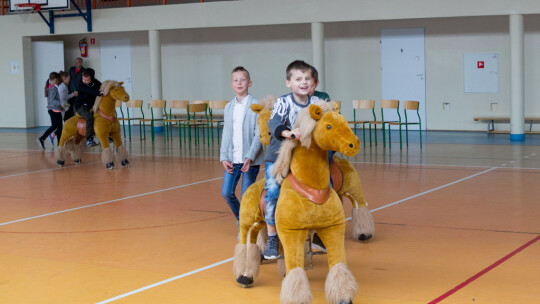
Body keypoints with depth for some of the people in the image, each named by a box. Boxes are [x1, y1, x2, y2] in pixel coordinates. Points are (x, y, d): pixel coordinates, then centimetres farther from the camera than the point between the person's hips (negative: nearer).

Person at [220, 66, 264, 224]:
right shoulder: (229, 107, 12)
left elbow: (259, 134, -10)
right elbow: (226, 134, 12)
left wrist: (250, 157, -18)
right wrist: (224, 157, 1)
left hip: (250, 159, -5)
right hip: (232, 158, 5)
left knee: (246, 196, -3)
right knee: (226, 192, 3)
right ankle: (240, 220, 27)